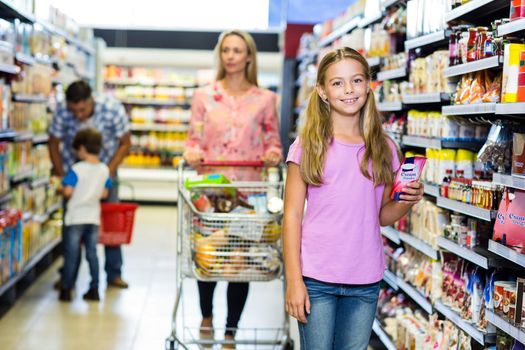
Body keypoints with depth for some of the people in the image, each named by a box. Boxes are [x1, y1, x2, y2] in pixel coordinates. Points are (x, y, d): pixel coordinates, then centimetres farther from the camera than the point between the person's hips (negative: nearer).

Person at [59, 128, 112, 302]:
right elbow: (104, 193, 7)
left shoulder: (77, 169, -15)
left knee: (71, 255, 4)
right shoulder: (104, 170, 0)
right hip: (94, 218, 4)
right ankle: (94, 289, 12)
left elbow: (68, 191, -19)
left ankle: (66, 290, 9)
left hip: (75, 217, -4)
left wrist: (67, 194, 2)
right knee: (92, 254, 10)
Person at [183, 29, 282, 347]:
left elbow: (272, 141, 9)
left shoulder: (265, 99, 5)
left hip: (248, 188, 0)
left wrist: (273, 154, -13)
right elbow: (195, 139, 5)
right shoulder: (204, 96, 5)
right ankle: (206, 315, 33)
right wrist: (192, 154, -16)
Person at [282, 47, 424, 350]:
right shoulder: (309, 145, -4)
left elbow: (383, 216, 12)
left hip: (366, 282, 3)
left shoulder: (383, 149, 5)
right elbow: (292, 215, -4)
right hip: (316, 279, -3)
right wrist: (294, 280, -9)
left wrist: (407, 202, -9)